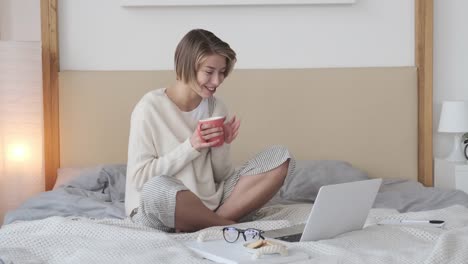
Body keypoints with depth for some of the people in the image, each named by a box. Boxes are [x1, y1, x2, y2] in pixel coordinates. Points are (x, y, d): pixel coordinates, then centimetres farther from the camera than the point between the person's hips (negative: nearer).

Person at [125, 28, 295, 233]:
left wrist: (223, 146, -11)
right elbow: (139, 178, -13)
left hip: (211, 204, 6)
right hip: (158, 208, -5)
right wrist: (191, 147, -19)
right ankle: (233, 226, -17)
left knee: (279, 157, -8)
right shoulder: (150, 108, -10)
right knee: (156, 187, -42)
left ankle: (205, 224, -18)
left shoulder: (217, 107, 5)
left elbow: (221, 176, 9)